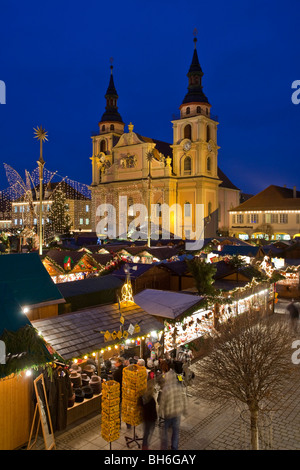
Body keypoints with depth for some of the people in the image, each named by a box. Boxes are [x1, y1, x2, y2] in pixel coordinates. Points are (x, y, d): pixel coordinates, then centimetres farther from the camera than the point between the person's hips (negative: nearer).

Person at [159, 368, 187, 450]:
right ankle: (175, 447, 34)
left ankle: (164, 448, 31)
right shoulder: (179, 386, -15)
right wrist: (184, 410, 14)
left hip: (168, 413, -3)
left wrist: (161, 414, 0)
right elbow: (184, 398, -1)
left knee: (164, 430, 19)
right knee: (176, 430, 21)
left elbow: (162, 403, -16)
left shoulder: (165, 389, -27)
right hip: (178, 412, 3)